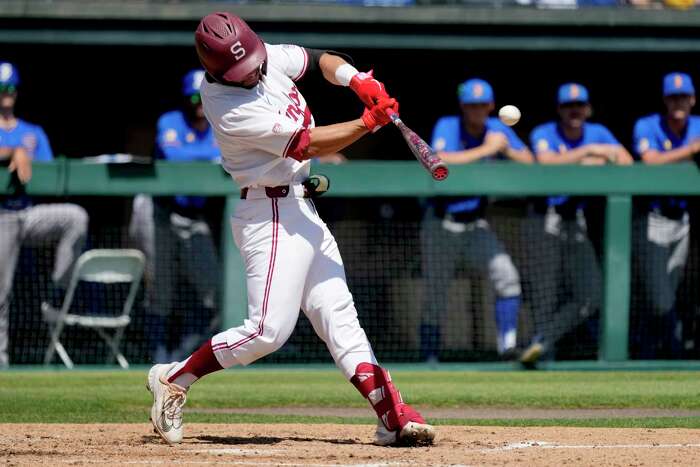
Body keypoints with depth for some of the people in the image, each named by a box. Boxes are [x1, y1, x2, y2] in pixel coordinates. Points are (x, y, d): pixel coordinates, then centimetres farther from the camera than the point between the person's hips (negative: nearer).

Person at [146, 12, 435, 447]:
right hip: (271, 215, -9)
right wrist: (368, 122, -18)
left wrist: (357, 79, -5)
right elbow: (308, 144, -21)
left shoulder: (268, 57, 0)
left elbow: (319, 60, 15)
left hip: (301, 211, 9)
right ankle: (173, 380, 1)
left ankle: (393, 416, 2)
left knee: (338, 316, 5)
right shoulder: (230, 109, -23)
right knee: (269, 329, -14)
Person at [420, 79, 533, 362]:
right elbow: (442, 162, -30)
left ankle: (507, 347, -19)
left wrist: (506, 150, -20)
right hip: (441, 227, -3)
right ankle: (429, 361, 15)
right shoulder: (447, 127, -12)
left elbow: (529, 162, -1)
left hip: (476, 226, 3)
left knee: (507, 276, -18)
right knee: (435, 299, 3)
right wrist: (486, 150, -28)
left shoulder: (498, 130, 2)